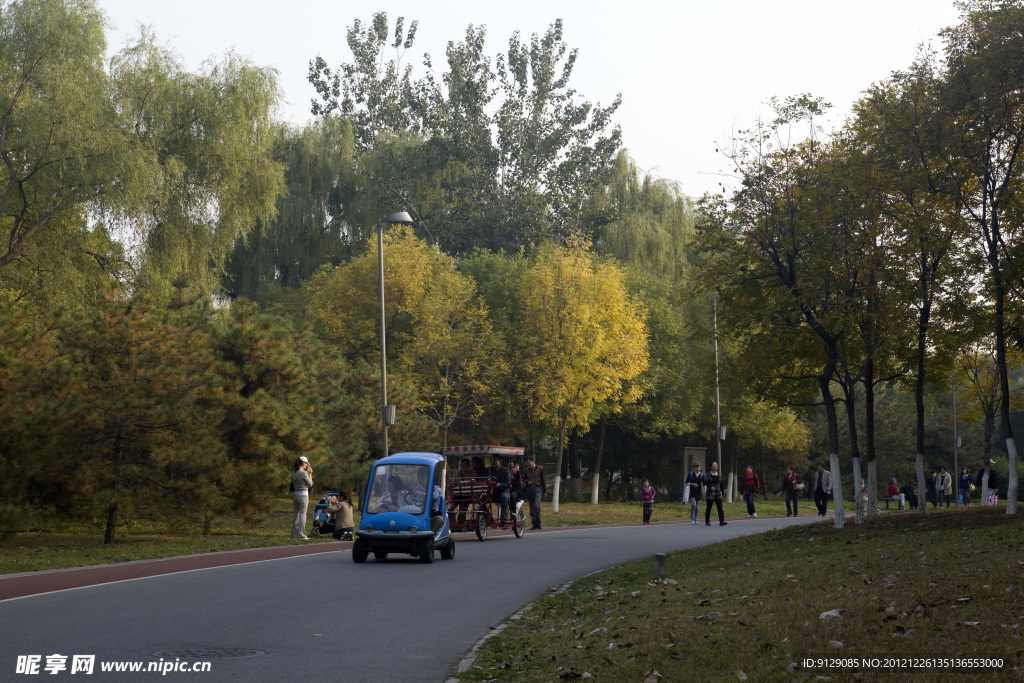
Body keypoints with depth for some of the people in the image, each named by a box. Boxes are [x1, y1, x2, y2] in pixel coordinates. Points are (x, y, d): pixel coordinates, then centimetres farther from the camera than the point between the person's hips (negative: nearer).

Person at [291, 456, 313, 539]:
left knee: (295, 514, 12)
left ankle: (294, 533, 16)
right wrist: (310, 474, 0)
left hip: (295, 494, 7)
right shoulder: (304, 473, -14)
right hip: (303, 495, -7)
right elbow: (310, 484, -6)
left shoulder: (294, 473, 7)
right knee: (302, 514, -3)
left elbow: (292, 486, 10)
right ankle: (301, 534, -4)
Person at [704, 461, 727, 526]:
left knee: (720, 507, -9)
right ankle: (707, 521, 17)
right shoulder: (708, 475, -3)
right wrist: (710, 487, -29)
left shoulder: (719, 475, 12)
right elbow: (705, 483, -13)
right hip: (710, 494, -4)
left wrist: (721, 492, 19)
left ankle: (721, 522, -17)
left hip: (718, 494, 4)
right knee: (708, 508, 4)